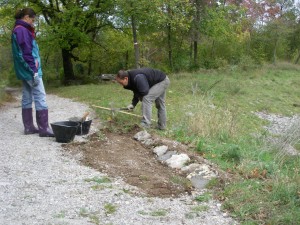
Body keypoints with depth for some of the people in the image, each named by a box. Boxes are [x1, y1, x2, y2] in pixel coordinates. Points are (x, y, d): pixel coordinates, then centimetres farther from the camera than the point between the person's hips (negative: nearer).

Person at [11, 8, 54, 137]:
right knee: (40, 98, -9)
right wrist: (34, 71, -21)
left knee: (27, 98, 10)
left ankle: (28, 127, 14)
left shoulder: (18, 30, 18)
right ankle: (44, 129, -10)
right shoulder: (22, 30, -13)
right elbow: (27, 53, -20)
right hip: (29, 70, -10)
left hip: (24, 71, 10)